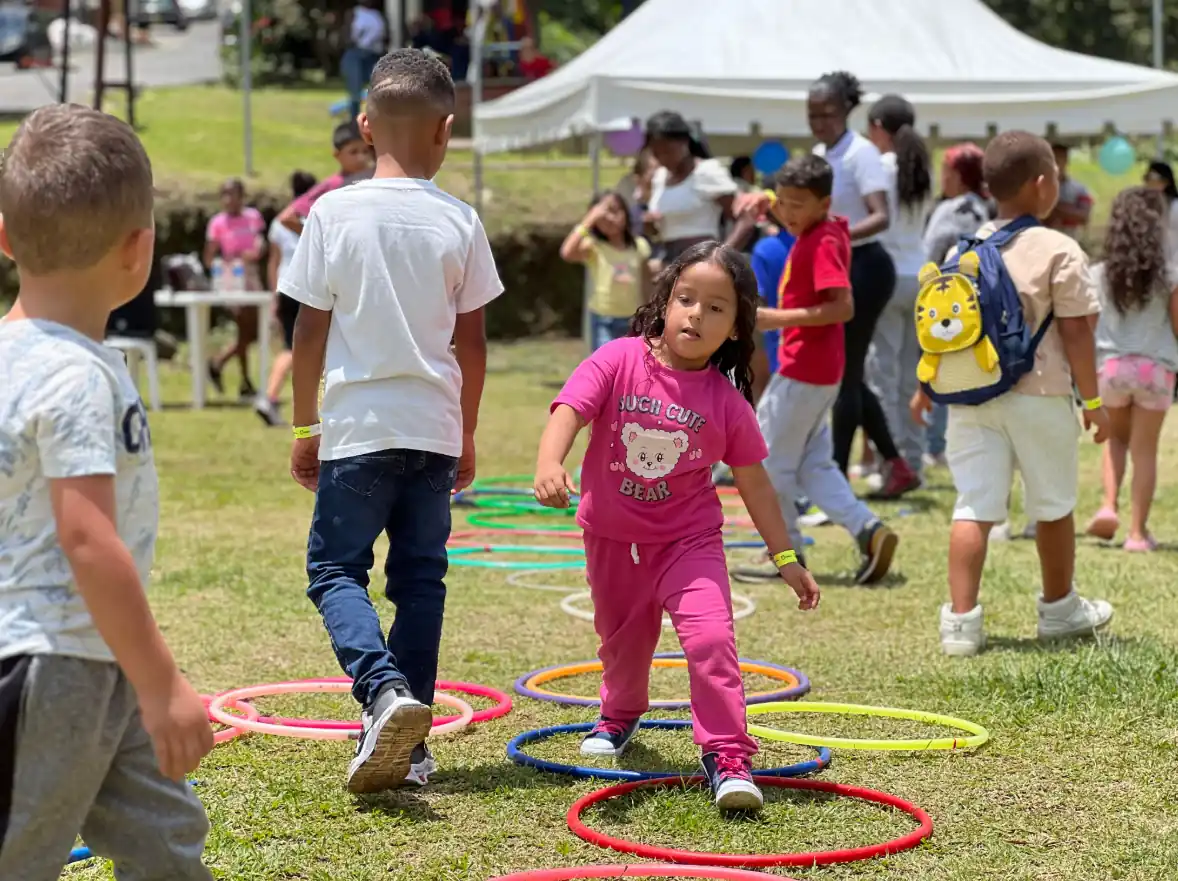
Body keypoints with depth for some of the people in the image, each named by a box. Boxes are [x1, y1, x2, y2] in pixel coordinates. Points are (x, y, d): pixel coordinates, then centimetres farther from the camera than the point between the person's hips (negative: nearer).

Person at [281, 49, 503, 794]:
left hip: (357, 425, -2)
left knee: (336, 569, 6)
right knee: (420, 578, 10)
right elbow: (472, 341, 3)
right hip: (432, 427, 2)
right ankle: (410, 742, 11)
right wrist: (468, 435, 15)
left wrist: (305, 427, 8)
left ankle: (384, 690, -19)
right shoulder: (459, 221, -1)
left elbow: (311, 331, -3)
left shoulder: (335, 213, -6)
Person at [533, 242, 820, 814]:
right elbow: (569, 410, -27)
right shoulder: (619, 361, -14)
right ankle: (620, 716, 53)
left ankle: (727, 758, -14)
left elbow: (753, 481, 1)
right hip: (613, 538, 1)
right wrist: (549, 465, -48)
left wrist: (786, 558, 4)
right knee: (622, 641, 21)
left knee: (710, 638, -21)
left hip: (689, 540, -1)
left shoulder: (726, 400, -9)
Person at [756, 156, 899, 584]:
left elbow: (843, 307, -27)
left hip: (802, 373, -10)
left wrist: (781, 318, -26)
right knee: (813, 465, 14)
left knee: (769, 461, 3)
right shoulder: (824, 234, 9)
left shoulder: (821, 243, -19)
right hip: (819, 371, 10)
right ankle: (868, 530, 5)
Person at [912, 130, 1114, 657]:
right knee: (1053, 505, 14)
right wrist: (1093, 400, -2)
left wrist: (926, 386, 22)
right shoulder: (1059, 251, -9)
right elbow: (1076, 332, -10)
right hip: (1038, 396, -4)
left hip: (970, 396, 4)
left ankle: (961, 620, -7)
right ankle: (1059, 609, 30)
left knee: (973, 506, 2)